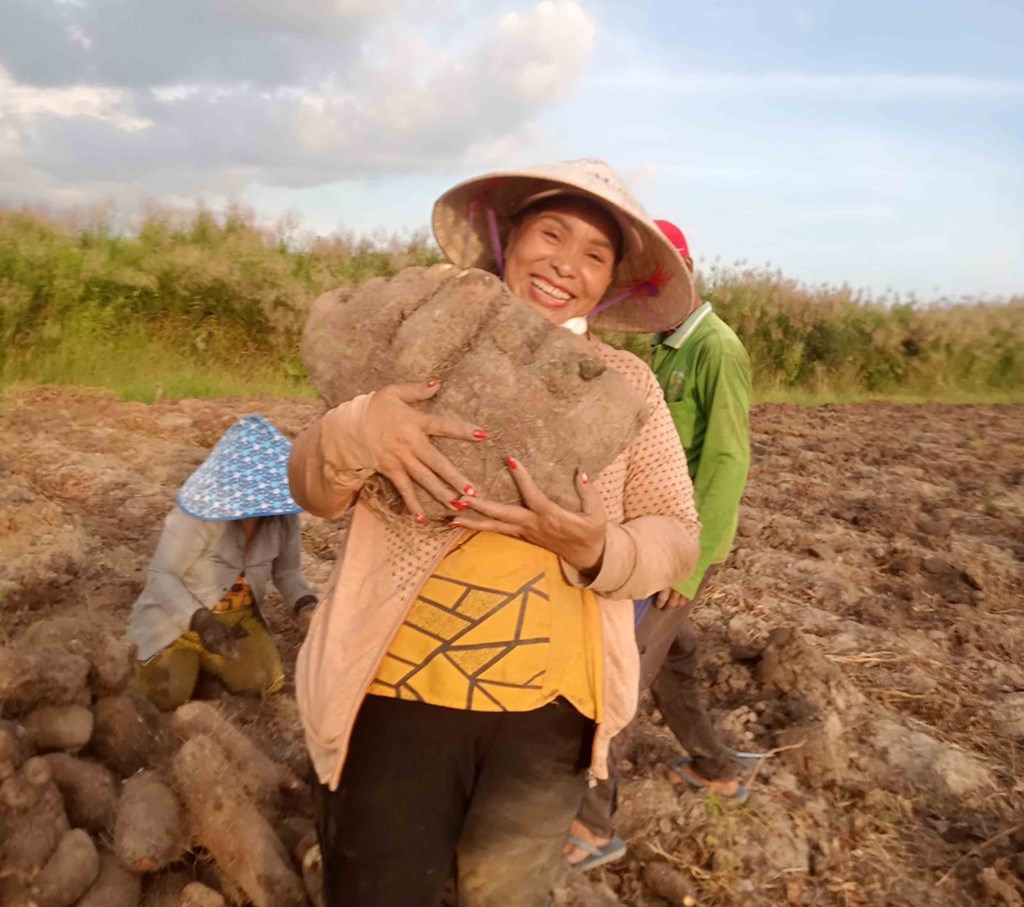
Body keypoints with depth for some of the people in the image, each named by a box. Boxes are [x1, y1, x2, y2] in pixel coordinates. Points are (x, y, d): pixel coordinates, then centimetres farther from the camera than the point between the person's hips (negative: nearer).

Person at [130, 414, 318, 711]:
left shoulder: (283, 517, -17)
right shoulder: (200, 514, -31)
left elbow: (287, 571, -3)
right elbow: (160, 575, -24)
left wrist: (306, 602, -25)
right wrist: (199, 620, -38)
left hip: (238, 616, 4)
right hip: (177, 614, -4)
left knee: (266, 682, -12)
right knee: (169, 696, -17)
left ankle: (202, 654, 17)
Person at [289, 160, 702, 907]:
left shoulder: (626, 383, -2)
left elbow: (676, 535, -2)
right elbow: (315, 493, -5)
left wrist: (599, 553, -23)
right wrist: (354, 431, -27)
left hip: (549, 707, 2)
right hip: (396, 694, -1)